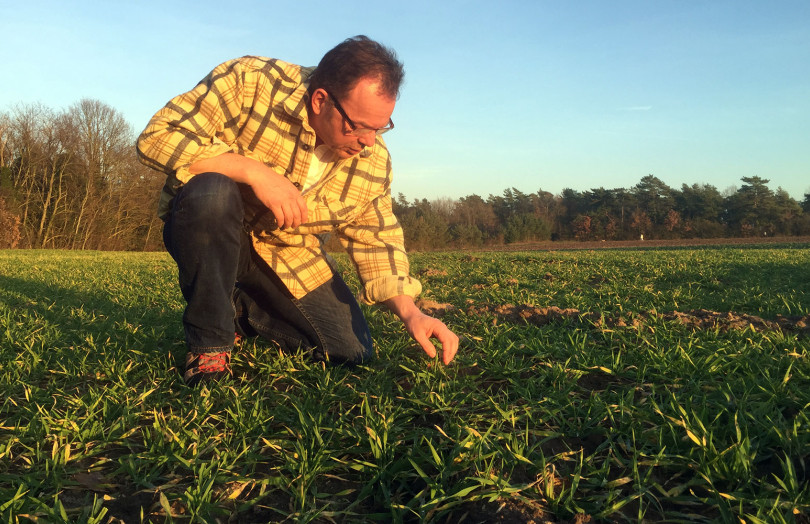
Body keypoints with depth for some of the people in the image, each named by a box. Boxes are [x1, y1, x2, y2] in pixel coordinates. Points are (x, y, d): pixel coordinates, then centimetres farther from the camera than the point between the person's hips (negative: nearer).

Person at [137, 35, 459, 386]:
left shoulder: (374, 160, -10)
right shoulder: (248, 82, -24)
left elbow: (377, 241, -3)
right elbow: (156, 137, -27)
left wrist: (410, 311, -19)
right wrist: (254, 172, -37)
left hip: (289, 254, 4)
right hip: (205, 232, -3)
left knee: (352, 353, -4)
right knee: (211, 191, -38)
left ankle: (242, 310, 19)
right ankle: (208, 343, -17)